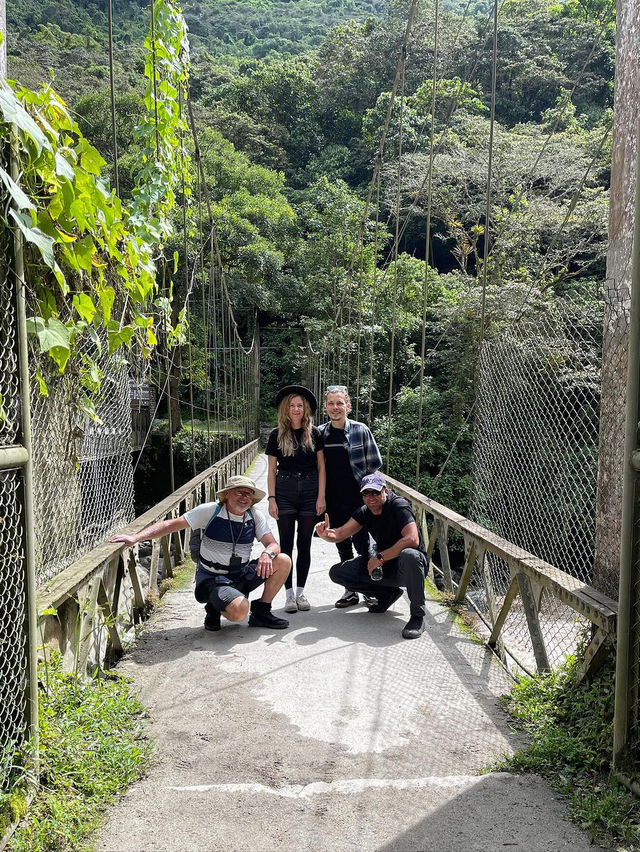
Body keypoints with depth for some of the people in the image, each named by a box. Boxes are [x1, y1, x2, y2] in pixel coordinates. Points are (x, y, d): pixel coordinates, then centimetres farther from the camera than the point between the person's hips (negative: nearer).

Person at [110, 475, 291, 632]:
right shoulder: (210, 511, -13)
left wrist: (267, 554, -30)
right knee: (239, 611, -33)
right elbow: (171, 525, -14)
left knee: (283, 561, -14)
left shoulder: (256, 517, -1)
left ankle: (261, 613, 4)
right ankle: (214, 608, 5)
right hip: (213, 579, -5)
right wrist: (135, 538, -25)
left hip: (242, 575, 5)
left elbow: (273, 544, -4)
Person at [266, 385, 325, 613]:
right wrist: (272, 498, -4)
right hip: (284, 491, -1)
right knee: (286, 543, 1)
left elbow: (321, 467, 4)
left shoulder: (314, 434, 3)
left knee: (305, 543, 7)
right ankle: (289, 593, 9)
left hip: (309, 491, 1)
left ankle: (301, 592, 16)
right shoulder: (277, 435, 2)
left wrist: (321, 496, -3)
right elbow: (272, 470, 3)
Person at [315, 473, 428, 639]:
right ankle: (388, 593, 9)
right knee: (337, 572, -4)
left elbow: (412, 540, -33)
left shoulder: (399, 506, -19)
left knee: (409, 555, -43)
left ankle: (418, 616, -22)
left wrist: (380, 557, -30)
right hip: (382, 566, 7)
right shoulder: (364, 512, 2)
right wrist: (326, 534, -26)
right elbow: (339, 534, -2)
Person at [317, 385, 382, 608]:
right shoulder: (320, 433, 5)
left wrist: (358, 477, 3)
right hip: (334, 500, 4)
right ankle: (350, 591, 21)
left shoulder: (361, 430, -5)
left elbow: (375, 462, 0)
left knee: (362, 543, -1)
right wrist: (321, 494, 7)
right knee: (343, 546, 11)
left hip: (357, 498, -4)